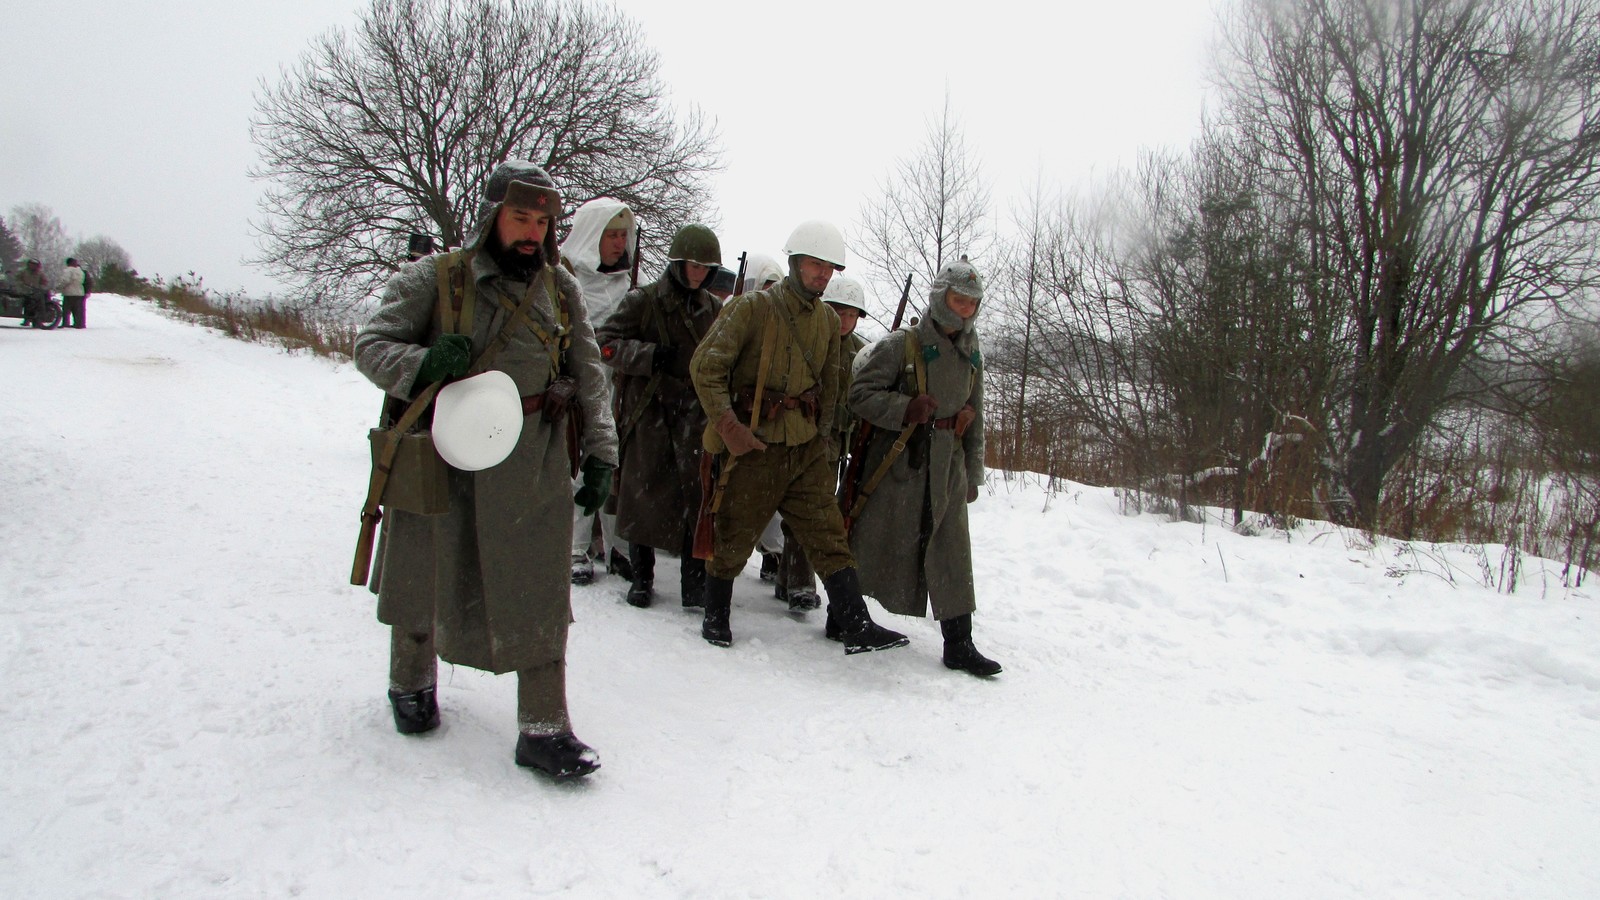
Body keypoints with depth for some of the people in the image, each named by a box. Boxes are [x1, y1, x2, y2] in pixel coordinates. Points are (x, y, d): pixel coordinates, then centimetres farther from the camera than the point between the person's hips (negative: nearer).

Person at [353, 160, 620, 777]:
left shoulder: (561, 291, 6)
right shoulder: (433, 280, -4)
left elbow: (588, 377, 9)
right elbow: (371, 344, -4)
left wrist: (600, 452, 3)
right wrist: (421, 364, -25)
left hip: (531, 465, 2)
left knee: (537, 597, -1)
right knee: (423, 580, 16)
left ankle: (543, 728, 7)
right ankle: (412, 684, 42)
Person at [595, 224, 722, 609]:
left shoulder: (714, 309, 11)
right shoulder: (643, 300, -2)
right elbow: (604, 343, -6)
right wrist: (648, 356, -18)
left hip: (695, 413, 2)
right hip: (649, 408, -2)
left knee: (698, 493, -5)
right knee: (644, 491, 3)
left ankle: (695, 580, 5)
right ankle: (642, 575, 18)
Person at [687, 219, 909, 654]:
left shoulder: (829, 321, 10)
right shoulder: (752, 308, -9)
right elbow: (706, 367, -11)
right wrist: (727, 424, -19)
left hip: (806, 447, 5)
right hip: (752, 443, -5)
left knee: (829, 535, 0)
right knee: (734, 538, 7)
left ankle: (857, 626, 0)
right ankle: (715, 616, 27)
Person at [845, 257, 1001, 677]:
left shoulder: (971, 358, 11)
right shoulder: (901, 345, -7)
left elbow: (975, 423, 18)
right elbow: (861, 393, -11)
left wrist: (972, 475, 16)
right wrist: (906, 410, -24)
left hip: (948, 467, 5)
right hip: (897, 464, -5)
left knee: (952, 553, 3)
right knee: (878, 546, 3)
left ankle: (959, 644, 7)